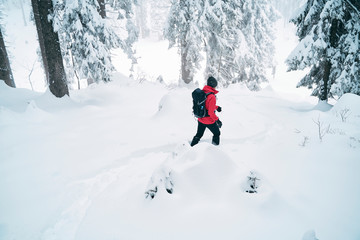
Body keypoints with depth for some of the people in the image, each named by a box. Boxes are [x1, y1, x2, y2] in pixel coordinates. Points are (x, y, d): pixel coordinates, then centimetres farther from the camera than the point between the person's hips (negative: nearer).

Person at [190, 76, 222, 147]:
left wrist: (216, 107, 19)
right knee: (217, 133, 18)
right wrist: (217, 120, -15)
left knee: (198, 135, 21)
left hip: (200, 119, 7)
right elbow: (211, 112, -26)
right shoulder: (212, 97, -27)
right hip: (209, 121, -7)